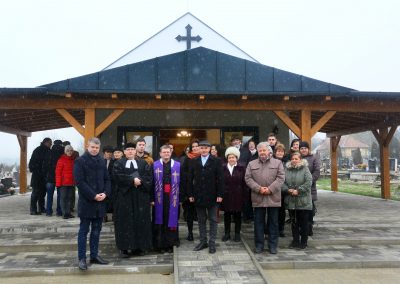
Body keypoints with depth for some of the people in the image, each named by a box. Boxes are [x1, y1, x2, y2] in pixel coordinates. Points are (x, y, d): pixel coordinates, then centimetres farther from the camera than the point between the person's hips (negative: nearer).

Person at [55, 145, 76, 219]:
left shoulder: (73, 160, 11)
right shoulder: (61, 160, -5)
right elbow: (58, 172, -7)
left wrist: (75, 182, 13)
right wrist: (58, 183, -11)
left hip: (71, 182, 5)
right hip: (63, 182, -5)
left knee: (69, 197, 9)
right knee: (63, 197, 0)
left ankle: (68, 213, 15)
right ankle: (64, 213, 5)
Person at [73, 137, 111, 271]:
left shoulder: (101, 161, 11)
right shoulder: (80, 161, -6)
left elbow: (107, 179, 12)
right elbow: (80, 182, -13)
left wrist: (105, 193, -6)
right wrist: (93, 196, -16)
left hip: (100, 201, 5)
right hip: (86, 201, -5)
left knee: (96, 230, 12)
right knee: (83, 231, 2)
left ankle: (94, 255, 21)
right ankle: (82, 258, 9)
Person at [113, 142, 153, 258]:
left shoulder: (143, 163, 10)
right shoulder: (119, 163, 6)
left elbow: (148, 177, -1)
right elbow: (118, 176, -11)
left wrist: (140, 181, -18)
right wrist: (133, 180, -18)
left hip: (140, 197, 2)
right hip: (124, 196, -1)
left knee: (140, 221, 3)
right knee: (125, 221, 0)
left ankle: (139, 246, 11)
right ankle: (124, 247, 5)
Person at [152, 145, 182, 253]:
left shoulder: (178, 165, 3)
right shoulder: (155, 165, 2)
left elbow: (181, 182, 2)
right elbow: (151, 183, -1)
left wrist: (180, 198, -2)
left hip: (172, 198, 0)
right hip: (159, 198, 0)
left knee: (171, 220, 5)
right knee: (160, 221, 5)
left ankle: (170, 244, 17)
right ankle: (159, 244, 17)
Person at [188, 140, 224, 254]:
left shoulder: (216, 161, -3)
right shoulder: (194, 162, 6)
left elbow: (220, 179, -5)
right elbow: (190, 179, 5)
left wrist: (220, 195, -10)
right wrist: (190, 194, 0)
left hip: (212, 196, -2)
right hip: (198, 196, 3)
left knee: (213, 220, 5)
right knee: (201, 220, 11)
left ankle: (212, 243, 14)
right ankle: (203, 241, 22)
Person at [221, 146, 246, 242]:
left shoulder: (241, 168, -1)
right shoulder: (223, 168, 2)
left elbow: (244, 183, -2)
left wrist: (244, 195, -6)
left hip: (238, 196, -1)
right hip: (226, 196, 1)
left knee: (237, 215, 8)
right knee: (227, 215, 10)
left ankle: (237, 234, 20)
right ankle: (227, 233, 21)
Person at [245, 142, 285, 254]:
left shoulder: (278, 163, 7)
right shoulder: (251, 164, 10)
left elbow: (281, 178, -3)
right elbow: (248, 178, 1)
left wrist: (270, 189, -14)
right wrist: (259, 188, -12)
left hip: (273, 197, -1)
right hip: (258, 198, 1)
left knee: (273, 222, 6)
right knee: (258, 222, 6)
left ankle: (273, 245, 16)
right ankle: (259, 245, 16)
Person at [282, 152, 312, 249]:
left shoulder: (305, 169, -4)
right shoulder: (287, 169, 6)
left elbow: (309, 182, -14)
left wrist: (298, 190, -17)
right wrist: (288, 190, -14)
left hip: (303, 202, -3)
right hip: (291, 201, 4)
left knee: (304, 222, 5)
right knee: (294, 222, 12)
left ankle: (303, 242, 17)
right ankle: (295, 240, 24)